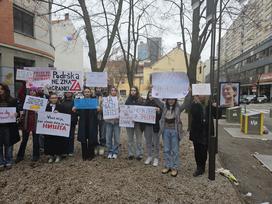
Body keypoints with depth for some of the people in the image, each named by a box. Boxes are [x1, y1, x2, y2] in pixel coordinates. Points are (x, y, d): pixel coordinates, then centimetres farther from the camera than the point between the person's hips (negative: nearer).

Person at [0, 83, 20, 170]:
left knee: (8, 144, 9)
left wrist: (15, 114, -18)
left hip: (9, 126, -1)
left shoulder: (13, 101, 0)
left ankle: (8, 162, 22)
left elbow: (17, 112, 3)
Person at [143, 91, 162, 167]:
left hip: (155, 126, -4)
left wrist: (158, 111, -26)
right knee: (148, 142, 13)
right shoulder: (145, 103, 7)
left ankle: (156, 158, 19)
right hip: (147, 125, 4)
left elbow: (161, 116, -8)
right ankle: (149, 157, 27)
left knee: (156, 143, 6)